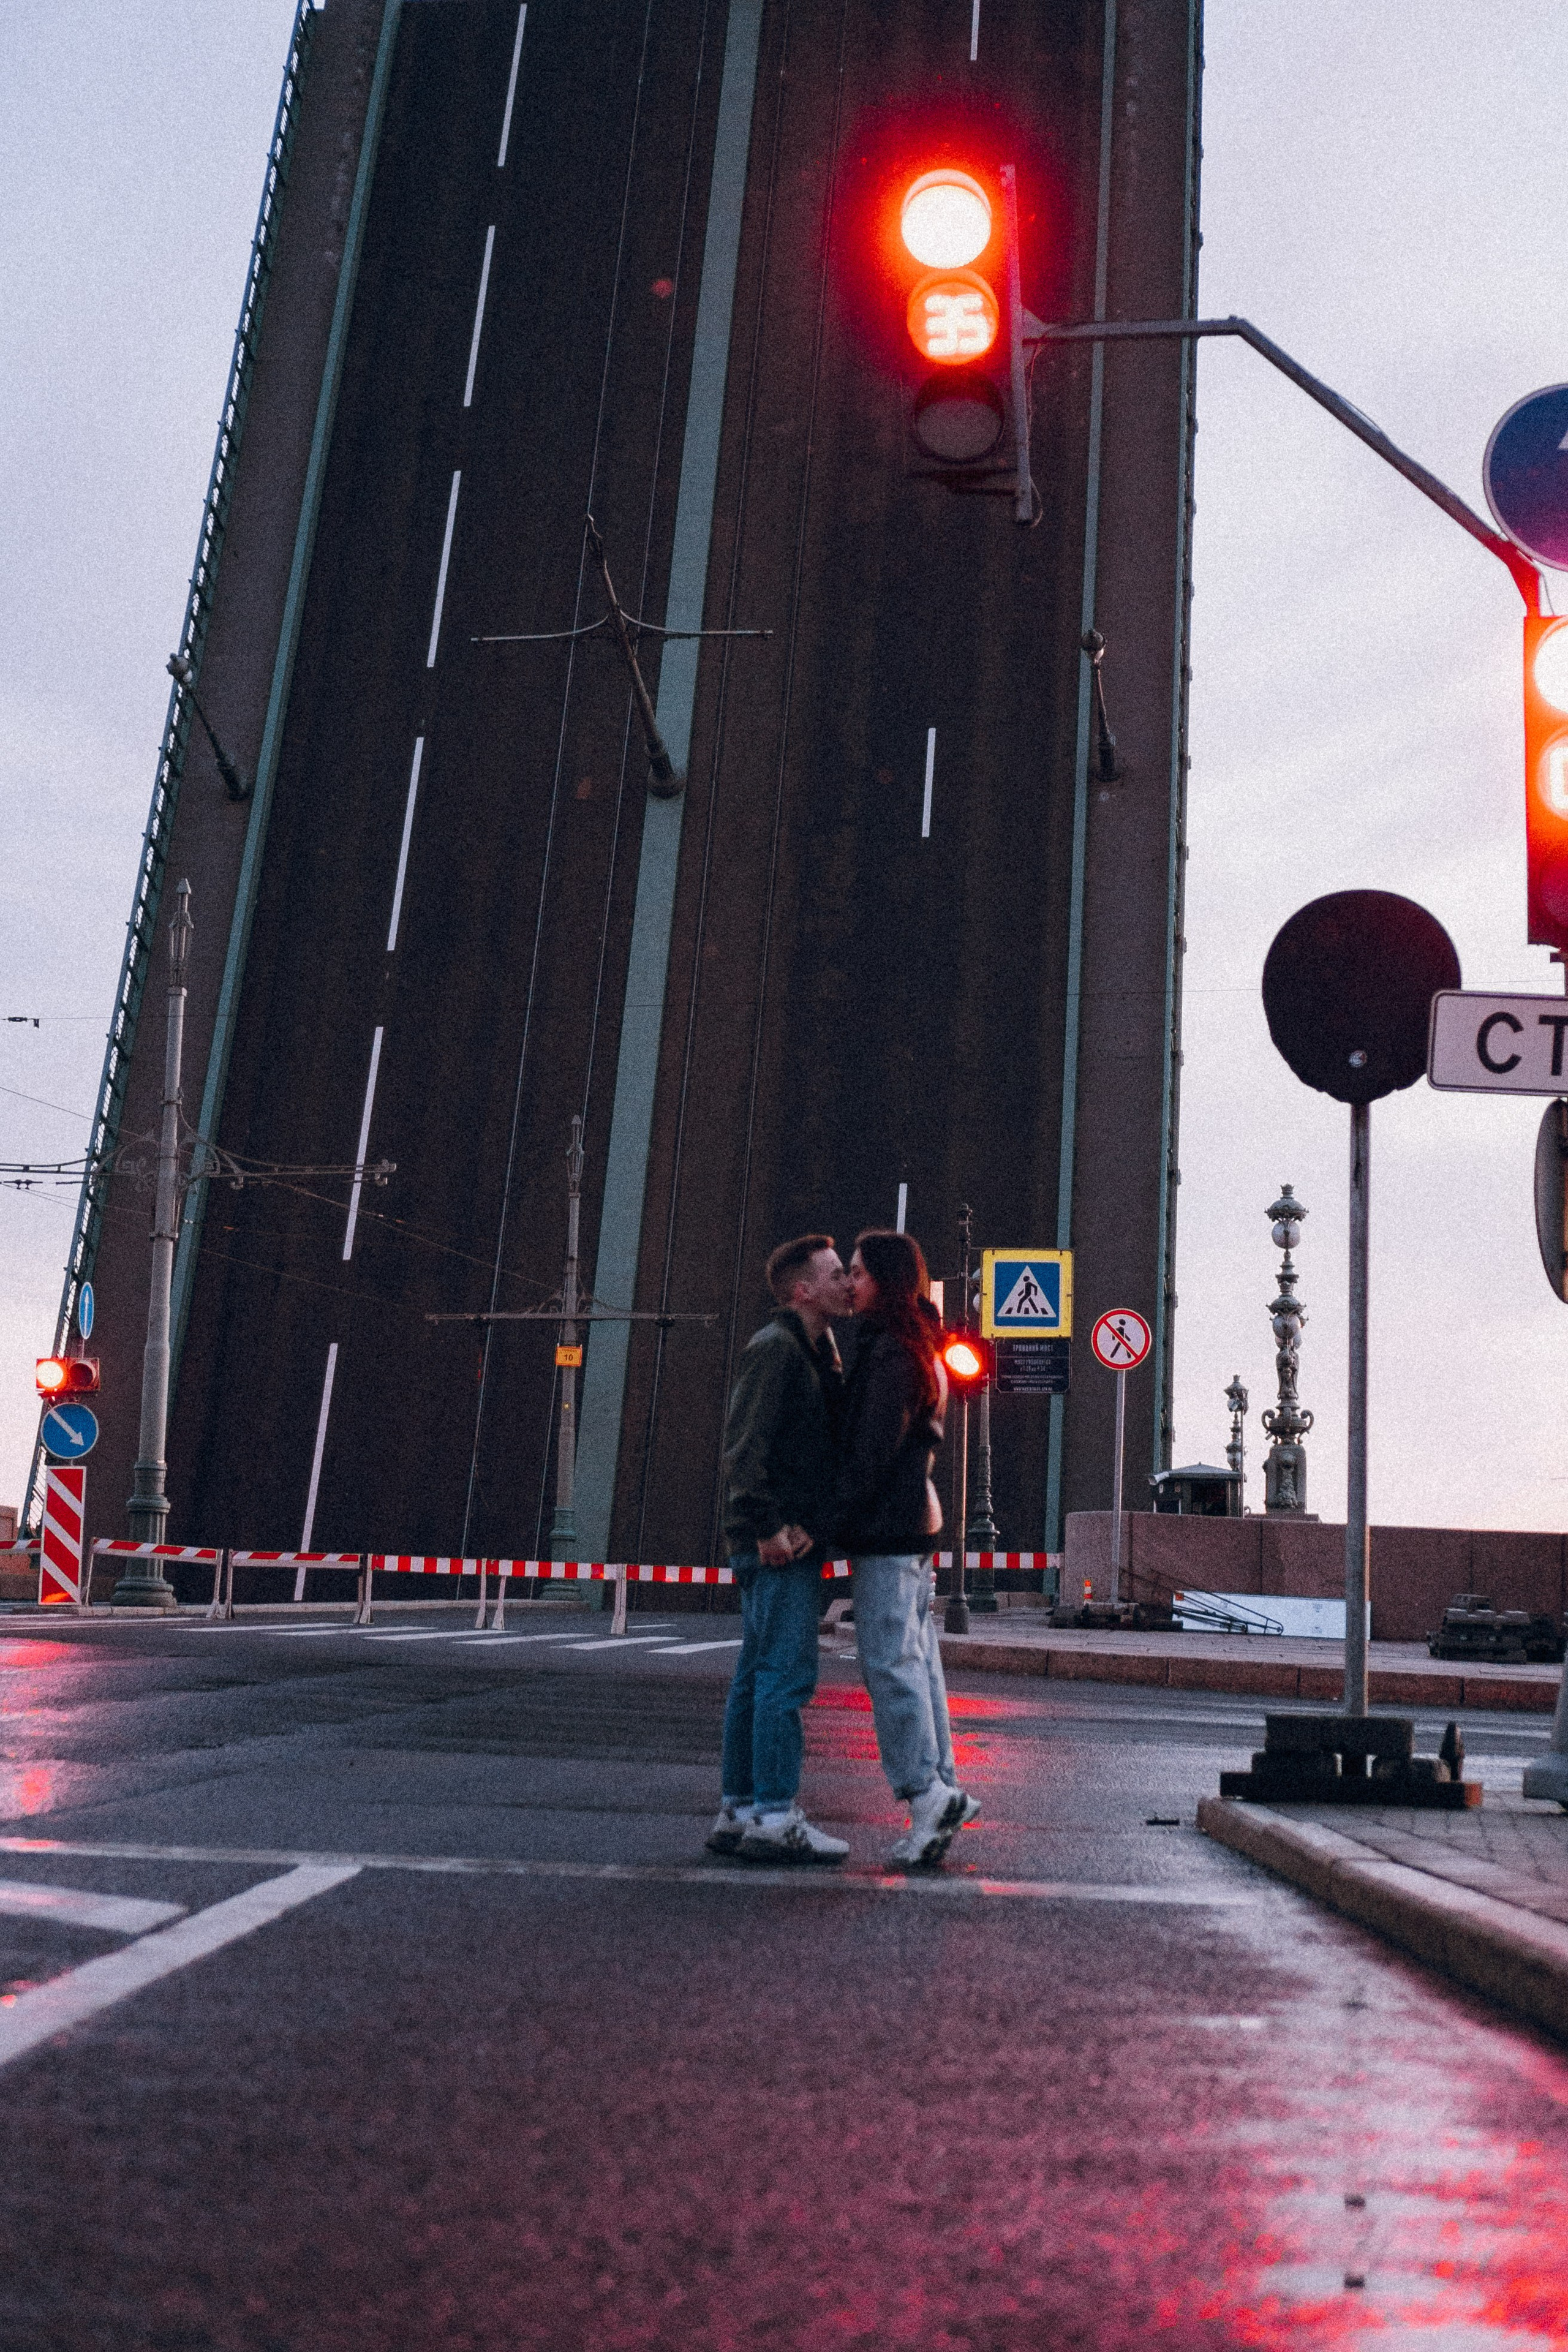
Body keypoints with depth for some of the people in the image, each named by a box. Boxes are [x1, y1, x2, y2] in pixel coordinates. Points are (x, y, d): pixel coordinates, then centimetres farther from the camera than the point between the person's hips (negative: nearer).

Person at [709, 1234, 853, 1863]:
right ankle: (775, 1818, -5)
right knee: (787, 1674, -8)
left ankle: (737, 1812, 17)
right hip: (778, 1546, -10)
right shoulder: (776, 1346, -10)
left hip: (793, 1542, 10)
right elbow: (744, 1443, -19)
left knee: (757, 1677, 11)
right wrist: (768, 1526, -21)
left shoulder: (818, 1352, 20)